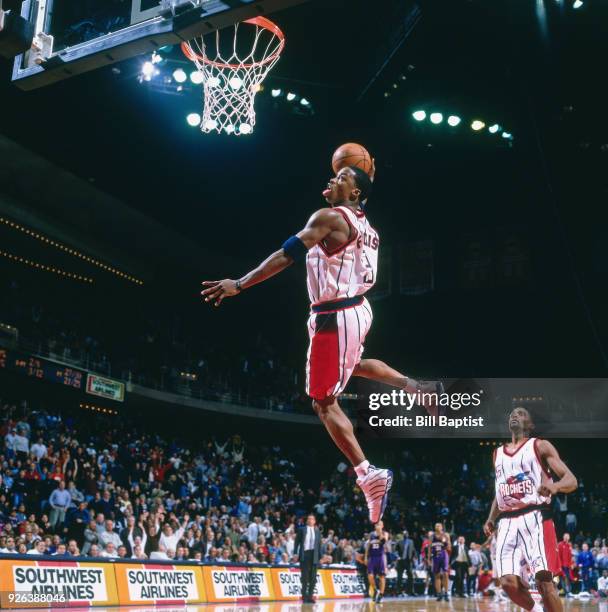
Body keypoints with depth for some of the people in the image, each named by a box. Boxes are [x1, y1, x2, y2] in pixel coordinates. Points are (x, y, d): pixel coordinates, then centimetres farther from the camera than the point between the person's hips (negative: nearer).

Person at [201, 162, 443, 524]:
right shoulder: (366, 226, 12)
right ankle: (421, 389, 29)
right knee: (353, 364, 38)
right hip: (360, 309, 9)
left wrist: (239, 284, -20)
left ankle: (369, 477, -4)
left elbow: (287, 255, -20)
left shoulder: (329, 217, -13)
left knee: (324, 402, -1)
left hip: (335, 318, -9)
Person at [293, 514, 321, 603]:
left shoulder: (317, 531, 12)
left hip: (314, 555, 3)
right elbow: (297, 542, 2)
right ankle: (304, 596, 6)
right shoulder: (302, 529, 5)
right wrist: (295, 554, -7)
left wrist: (320, 556, 5)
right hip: (304, 554, -3)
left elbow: (319, 544, 12)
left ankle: (310, 596, 10)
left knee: (313, 577, 2)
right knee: (305, 576, -1)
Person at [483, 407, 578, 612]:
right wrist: (491, 518, 14)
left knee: (544, 580, -15)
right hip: (507, 522, 5)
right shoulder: (498, 453, 22)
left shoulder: (540, 446, 6)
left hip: (535, 518, -4)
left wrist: (555, 486, -25)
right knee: (508, 582, -9)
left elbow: (572, 480, -2)